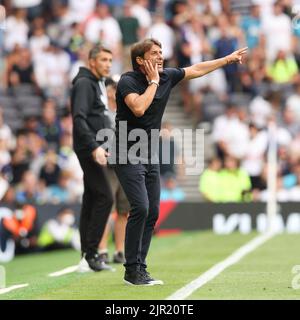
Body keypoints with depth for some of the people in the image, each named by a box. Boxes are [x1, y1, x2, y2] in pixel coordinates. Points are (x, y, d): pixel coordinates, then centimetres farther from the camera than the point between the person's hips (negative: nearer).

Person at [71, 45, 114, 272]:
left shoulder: (99, 84, 21)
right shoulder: (84, 83, -10)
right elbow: (79, 119, -20)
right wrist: (94, 146, -27)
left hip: (96, 149, 10)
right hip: (89, 149, -10)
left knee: (91, 200, 8)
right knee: (104, 197, -15)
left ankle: (88, 257, 10)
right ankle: (90, 253, -13)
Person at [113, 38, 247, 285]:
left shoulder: (167, 76, 5)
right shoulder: (128, 81, -14)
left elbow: (196, 70, 20)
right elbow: (138, 108, -31)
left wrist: (228, 59, 26)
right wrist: (153, 82, -19)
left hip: (151, 156, 7)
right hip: (128, 155, -7)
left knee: (153, 211, 3)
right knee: (140, 208, -17)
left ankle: (140, 267, 10)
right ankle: (132, 271, -10)